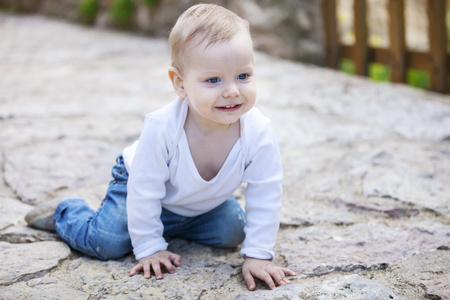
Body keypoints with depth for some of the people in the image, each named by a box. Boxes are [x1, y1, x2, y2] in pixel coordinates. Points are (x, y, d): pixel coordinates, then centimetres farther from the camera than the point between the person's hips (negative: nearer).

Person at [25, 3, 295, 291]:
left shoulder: (259, 132, -33)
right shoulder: (162, 127, -40)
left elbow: (265, 195, -22)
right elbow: (144, 189, -27)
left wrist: (258, 255, -23)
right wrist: (149, 248, -21)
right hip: (140, 183, -4)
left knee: (233, 232, -2)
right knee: (107, 241, -16)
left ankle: (177, 226, 26)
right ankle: (64, 212, 19)